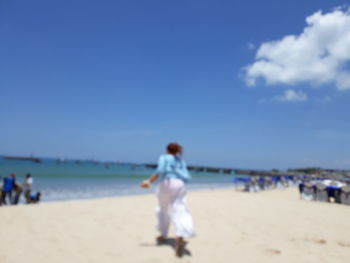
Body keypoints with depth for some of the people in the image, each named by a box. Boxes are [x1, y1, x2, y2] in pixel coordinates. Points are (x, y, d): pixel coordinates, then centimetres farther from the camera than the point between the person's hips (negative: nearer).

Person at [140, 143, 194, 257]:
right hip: (180, 186, 2)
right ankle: (180, 238, -35)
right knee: (179, 211, -12)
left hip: (166, 184, -2)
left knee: (163, 209, 21)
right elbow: (187, 178, 13)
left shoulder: (164, 157, 10)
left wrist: (149, 181, -12)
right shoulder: (182, 162, 23)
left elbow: (161, 170, -10)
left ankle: (163, 236, 29)